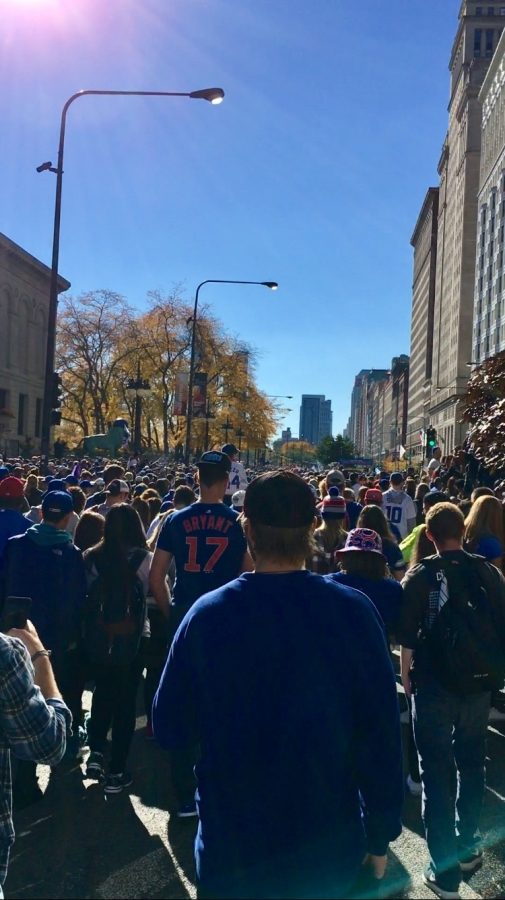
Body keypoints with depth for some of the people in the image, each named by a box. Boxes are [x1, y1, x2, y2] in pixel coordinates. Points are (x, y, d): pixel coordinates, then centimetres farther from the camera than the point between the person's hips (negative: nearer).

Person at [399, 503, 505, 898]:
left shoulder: (420, 576, -9)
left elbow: (408, 636, -8)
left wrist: (406, 677, 6)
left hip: (435, 684, -3)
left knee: (437, 773, 6)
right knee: (471, 764, 22)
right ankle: (468, 846, 35)